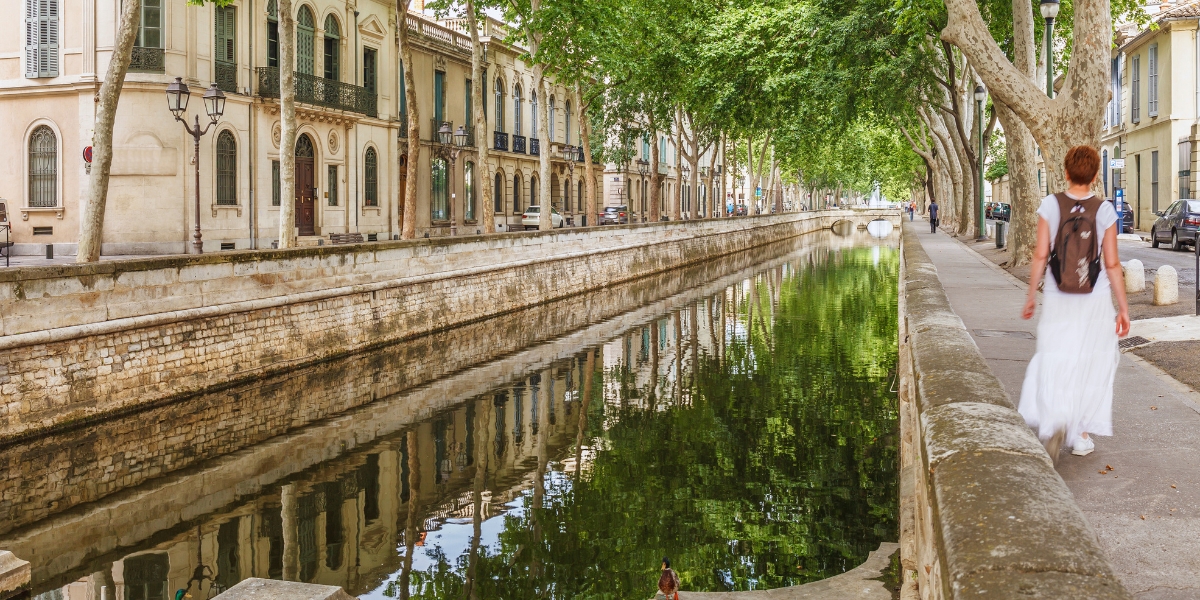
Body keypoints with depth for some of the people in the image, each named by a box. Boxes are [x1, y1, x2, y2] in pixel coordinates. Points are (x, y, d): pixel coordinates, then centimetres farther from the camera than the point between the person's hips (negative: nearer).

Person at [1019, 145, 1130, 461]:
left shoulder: (1051, 204, -6)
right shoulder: (1105, 211, -6)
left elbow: (1040, 255, -5)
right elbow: (1112, 264, -4)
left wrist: (1031, 295, 6)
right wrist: (1123, 307, 4)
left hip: (1058, 300, 0)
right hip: (1096, 300, 1)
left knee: (1054, 363, 3)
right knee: (1092, 364, 14)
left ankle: (1055, 421, -23)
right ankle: (1081, 435, 21)